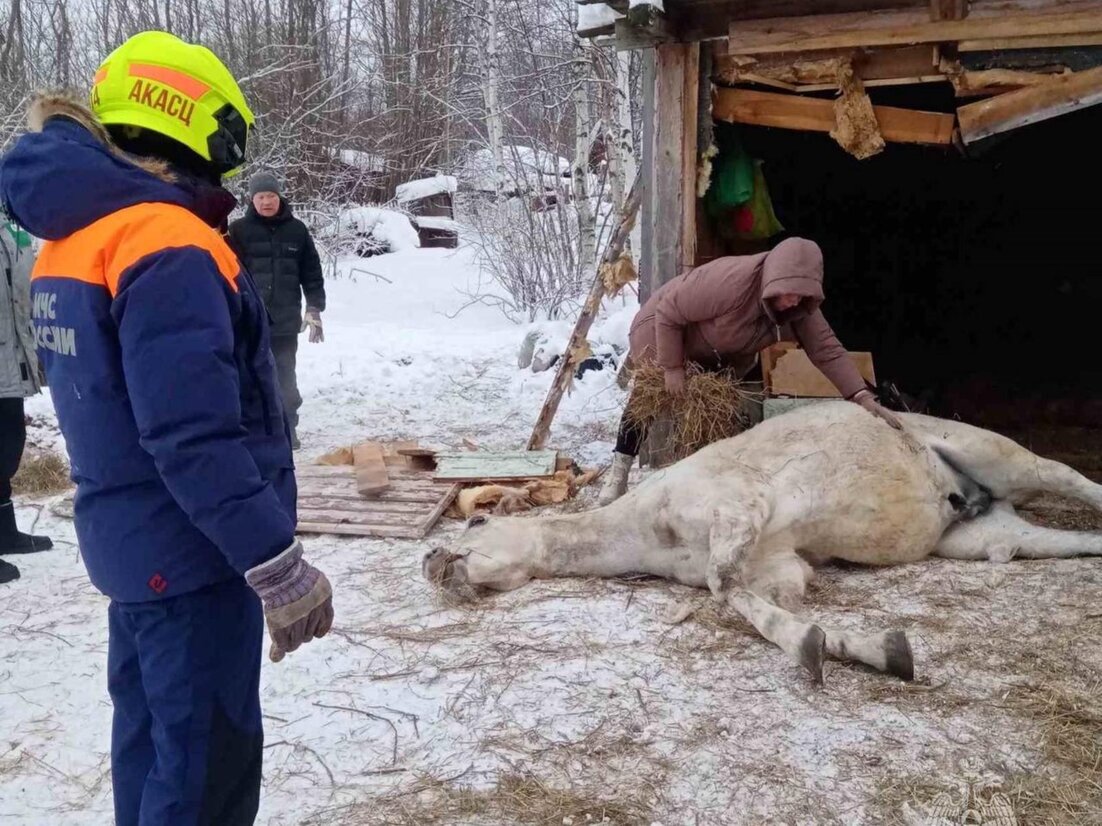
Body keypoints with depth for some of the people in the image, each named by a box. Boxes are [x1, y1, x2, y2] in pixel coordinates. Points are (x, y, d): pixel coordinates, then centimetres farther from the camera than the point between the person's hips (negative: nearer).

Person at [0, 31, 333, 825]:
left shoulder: (70, 240, 8)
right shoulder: (169, 248, -22)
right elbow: (195, 439, -27)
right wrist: (277, 563, -22)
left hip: (132, 544, 9)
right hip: (191, 552, -9)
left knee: (153, 739, 21)